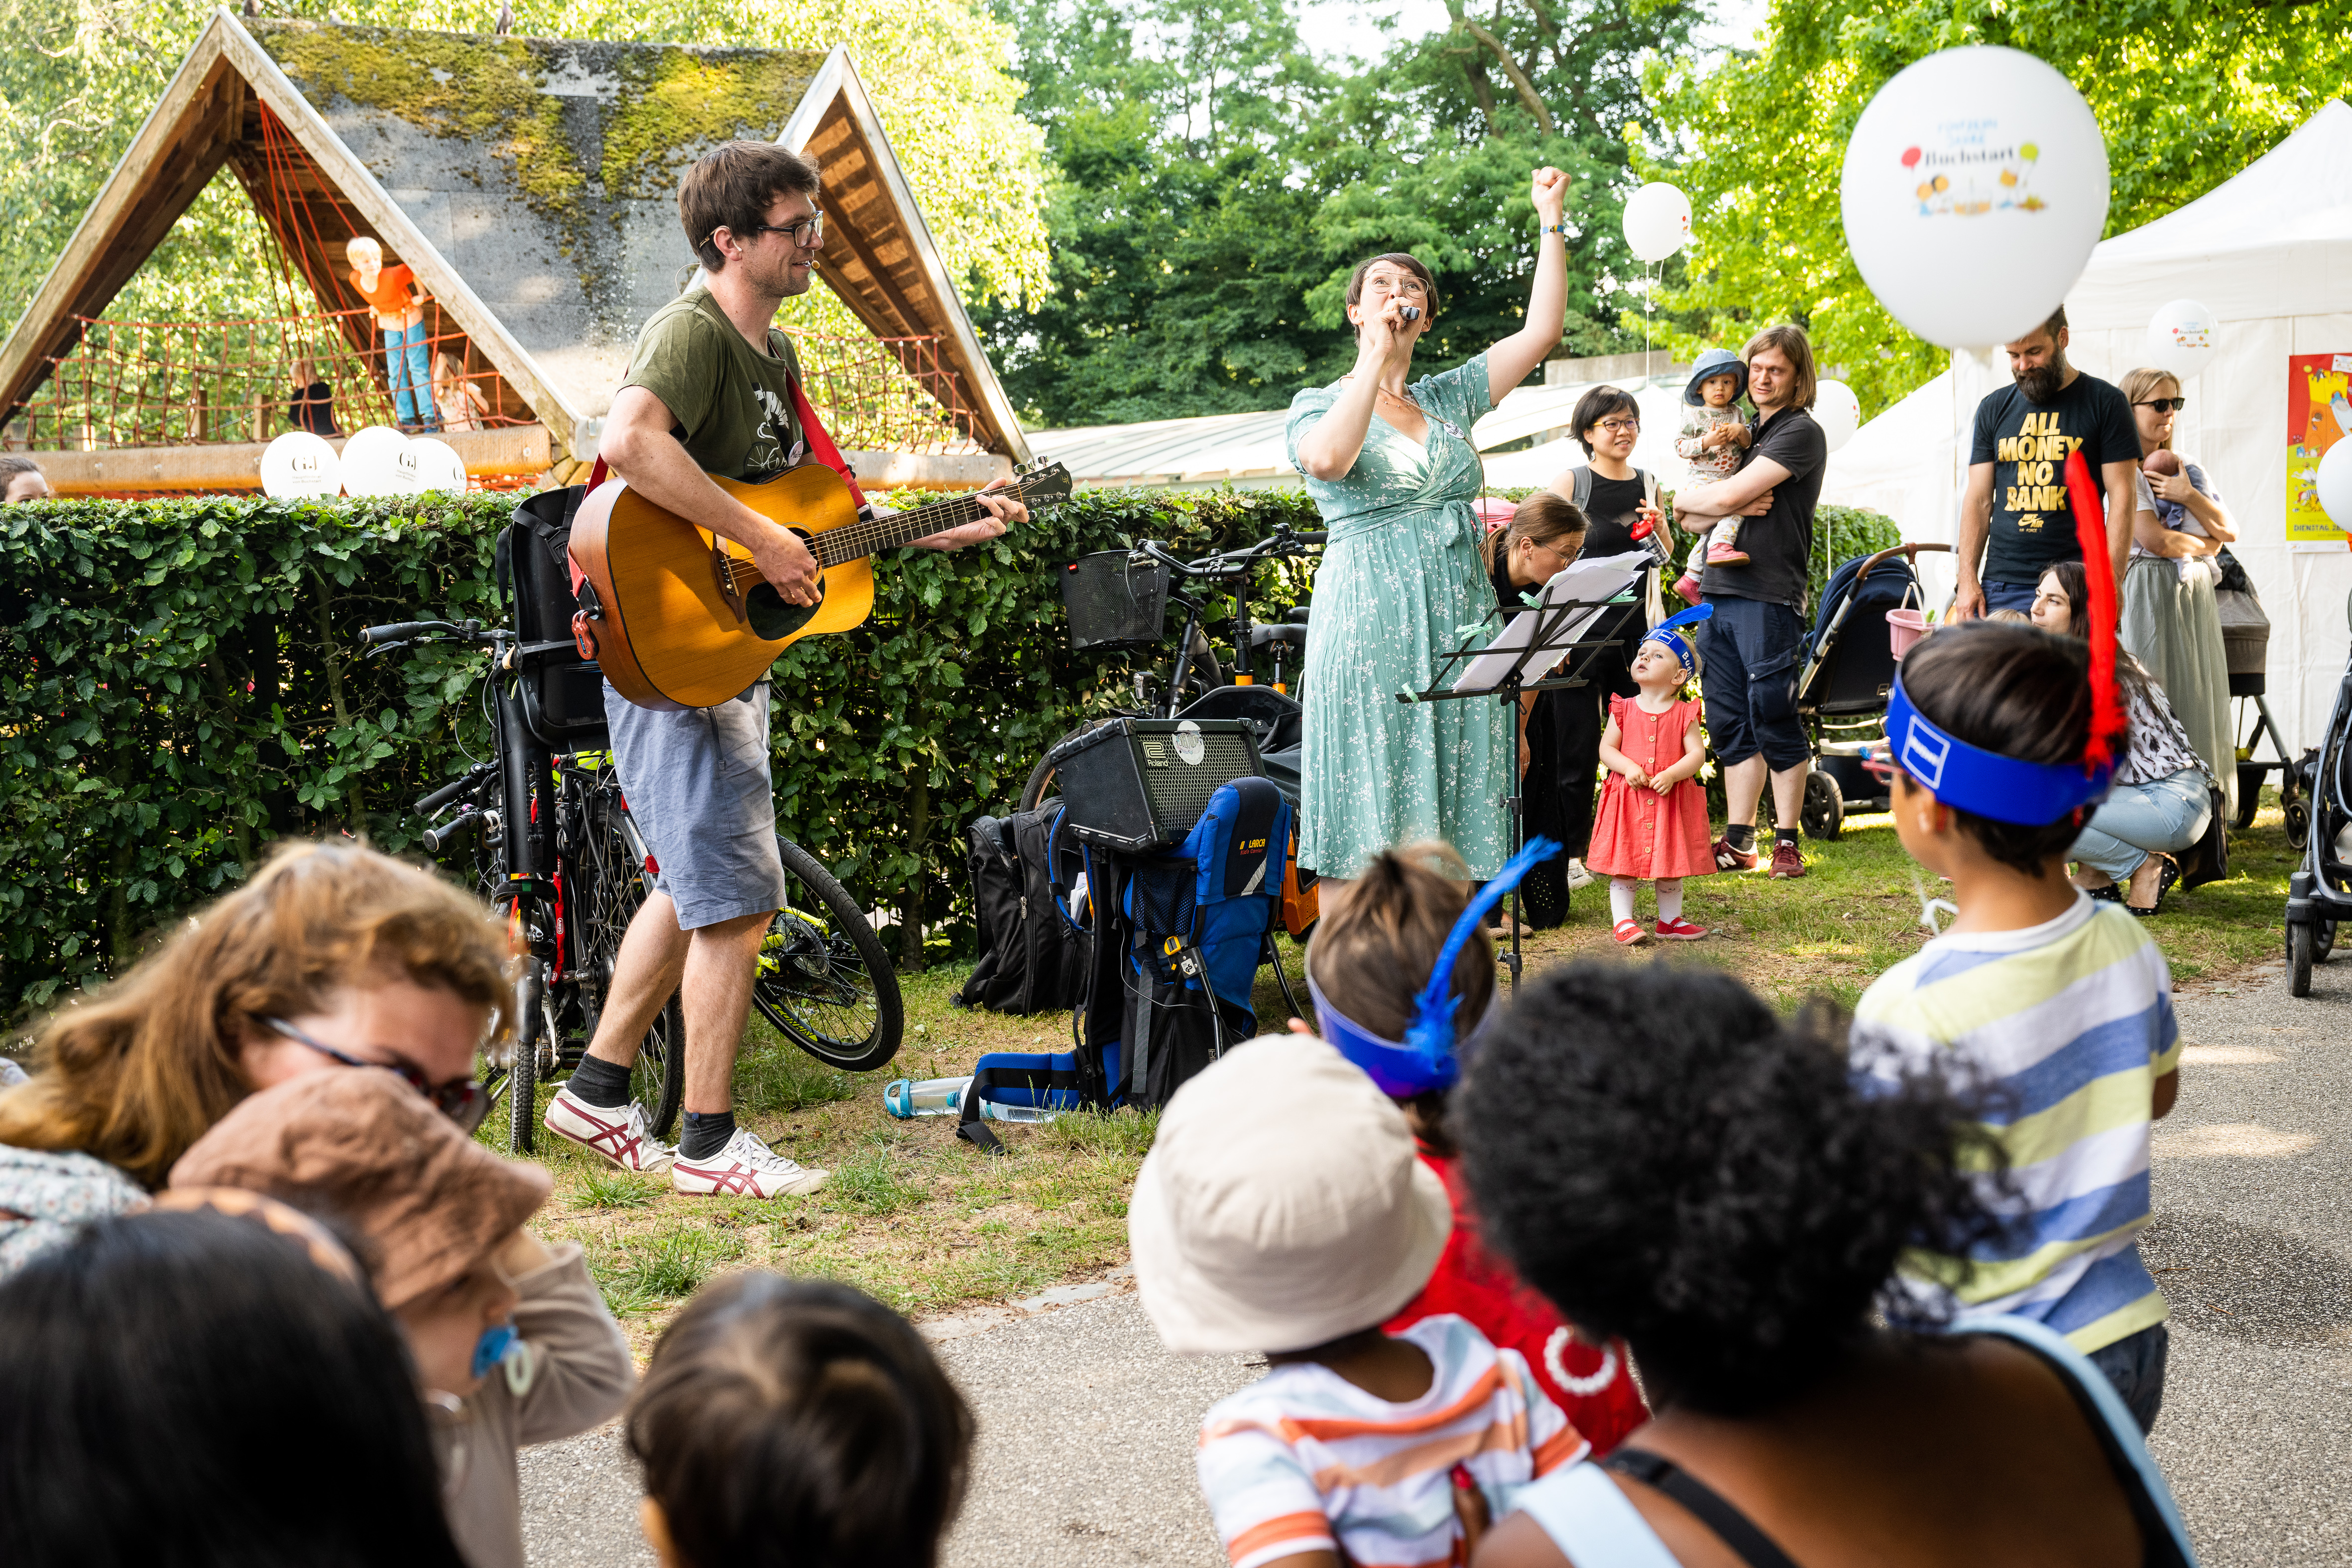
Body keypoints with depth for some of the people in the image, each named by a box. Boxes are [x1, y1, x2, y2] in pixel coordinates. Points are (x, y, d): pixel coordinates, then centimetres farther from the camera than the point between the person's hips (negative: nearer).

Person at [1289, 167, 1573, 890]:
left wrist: (1551, 220, 11)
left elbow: (1541, 330, 13)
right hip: (1367, 619, -4)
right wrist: (1378, 358, -10)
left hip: (1460, 622, 4)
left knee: (1450, 829, 1)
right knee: (1363, 825, -7)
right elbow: (1329, 458, -18)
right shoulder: (1319, 404, 6)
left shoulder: (1449, 399, 18)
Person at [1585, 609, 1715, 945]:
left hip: (1671, 799, 0)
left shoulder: (1683, 714, 0)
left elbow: (1697, 753, -6)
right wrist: (1629, 768, -17)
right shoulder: (1624, 709, 3)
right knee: (1625, 862, -1)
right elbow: (1606, 747, 1)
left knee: (1671, 863, 10)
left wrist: (1671, 775, -22)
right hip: (1629, 798, 0)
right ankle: (1623, 921, 6)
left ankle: (1670, 920, 23)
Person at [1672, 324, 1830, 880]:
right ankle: (1738, 840, 13)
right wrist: (1734, 506, -7)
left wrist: (1686, 498, 4)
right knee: (1729, 720, 8)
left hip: (1770, 596, -7)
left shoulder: (1801, 432, -6)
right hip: (1719, 589, 7)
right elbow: (1692, 519, 14)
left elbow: (1728, 495, -16)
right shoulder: (1744, 431, 19)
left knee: (1773, 718, -4)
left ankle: (1787, 839, 5)